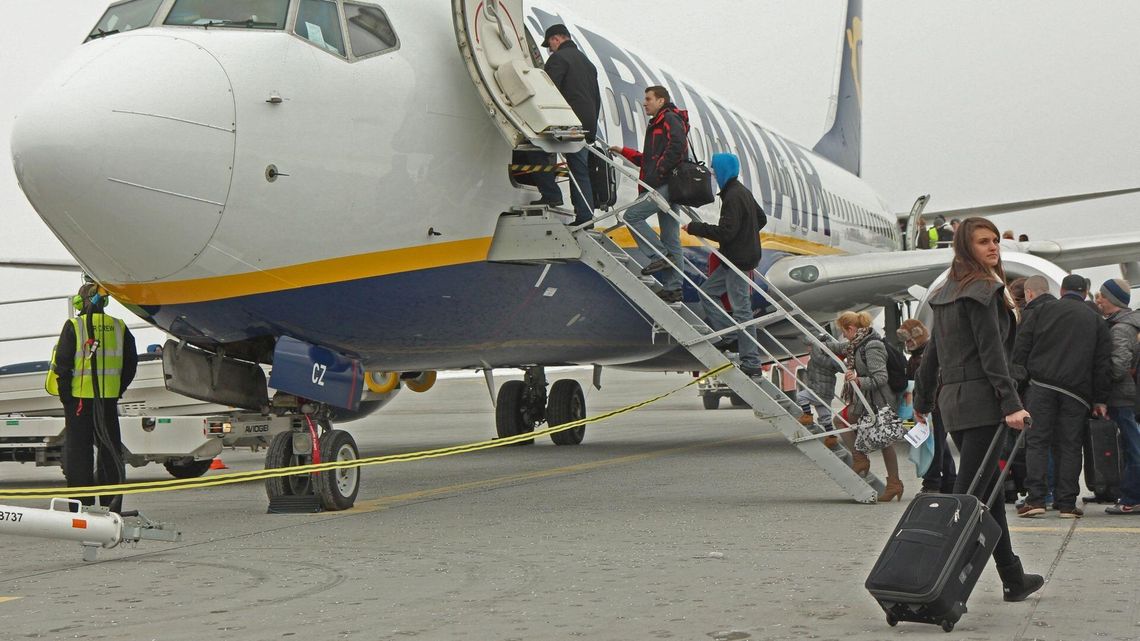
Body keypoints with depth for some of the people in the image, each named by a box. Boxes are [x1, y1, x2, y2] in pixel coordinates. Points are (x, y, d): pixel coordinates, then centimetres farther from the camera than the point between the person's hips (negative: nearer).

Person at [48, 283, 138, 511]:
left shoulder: (73, 326, -6)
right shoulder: (119, 327, 6)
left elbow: (62, 363, -9)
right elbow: (131, 363, 8)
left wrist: (65, 394, -2)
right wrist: (118, 390, 13)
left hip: (79, 397, -3)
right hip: (109, 398, 3)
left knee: (79, 450, 2)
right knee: (110, 450, 9)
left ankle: (82, 503, 0)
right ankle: (111, 505, 11)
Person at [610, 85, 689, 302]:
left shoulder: (670, 120, -4)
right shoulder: (657, 124, 27)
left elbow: (677, 147, -20)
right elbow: (649, 159, 29)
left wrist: (655, 175, -21)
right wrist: (623, 151, 25)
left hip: (667, 185, -10)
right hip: (667, 187, 10)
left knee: (632, 215, -12)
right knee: (670, 239, 6)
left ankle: (660, 256, -14)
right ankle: (673, 288, 6)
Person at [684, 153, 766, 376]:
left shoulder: (733, 197, -18)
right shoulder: (744, 192, 13)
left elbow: (725, 232, -23)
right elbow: (761, 219, 25)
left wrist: (695, 227, -16)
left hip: (739, 261, -10)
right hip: (745, 255, 10)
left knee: (741, 309, -7)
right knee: (707, 291, 16)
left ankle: (751, 363, -4)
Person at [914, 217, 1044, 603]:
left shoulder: (946, 293, 17)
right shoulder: (983, 290, -9)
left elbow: (932, 351, 22)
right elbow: (992, 353, -16)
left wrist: (922, 400, 28)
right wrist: (1011, 404, -19)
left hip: (951, 398, 9)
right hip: (980, 400, -9)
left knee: (989, 490, 14)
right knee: (969, 493, -11)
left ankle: (1013, 580, 22)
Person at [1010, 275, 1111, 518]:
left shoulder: (1038, 311, 9)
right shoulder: (1095, 320, 18)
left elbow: (1020, 350, 2)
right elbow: (1102, 363, 14)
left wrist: (1016, 380, 6)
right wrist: (1100, 400, 15)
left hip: (1040, 385, -2)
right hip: (1076, 389, 2)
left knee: (1037, 441, 0)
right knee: (1069, 445, 4)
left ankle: (1036, 498, -8)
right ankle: (1066, 503, 1)